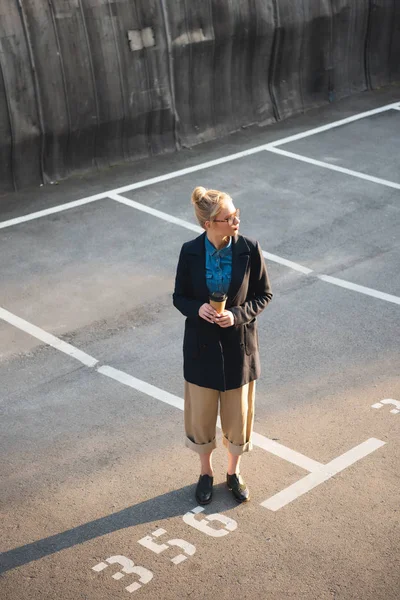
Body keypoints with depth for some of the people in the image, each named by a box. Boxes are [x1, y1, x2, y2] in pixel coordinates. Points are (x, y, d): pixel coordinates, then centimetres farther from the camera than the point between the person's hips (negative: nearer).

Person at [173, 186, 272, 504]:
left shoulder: (249, 249, -13)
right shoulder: (190, 252, -12)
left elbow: (263, 294, -3)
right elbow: (179, 297, -1)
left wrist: (238, 315, -20)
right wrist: (197, 308, -23)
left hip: (239, 344, 0)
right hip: (202, 345, 0)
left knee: (238, 413, 14)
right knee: (201, 414, 13)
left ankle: (234, 472, 38)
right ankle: (206, 472, 37)